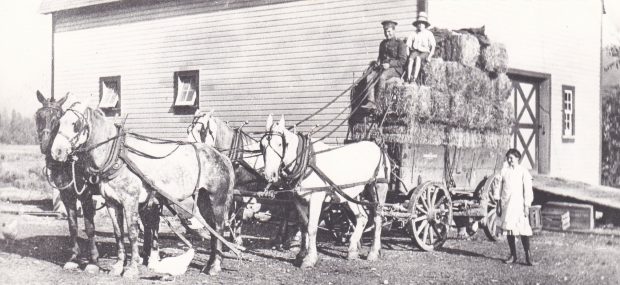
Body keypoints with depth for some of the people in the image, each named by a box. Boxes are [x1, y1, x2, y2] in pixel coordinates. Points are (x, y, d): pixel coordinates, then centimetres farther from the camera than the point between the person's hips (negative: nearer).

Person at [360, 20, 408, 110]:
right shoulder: (383, 43, 21)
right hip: (382, 68, 6)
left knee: (382, 77, -36)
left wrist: (389, 64, -17)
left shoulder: (400, 43, 0)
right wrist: (378, 63, 5)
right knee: (370, 77, -23)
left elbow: (403, 60, -7)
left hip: (396, 69, -6)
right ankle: (371, 102, -34)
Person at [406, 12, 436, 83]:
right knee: (410, 59, -33)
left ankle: (414, 78, -47)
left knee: (418, 58, -36)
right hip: (415, 51, 2)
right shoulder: (413, 34, 15)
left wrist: (429, 56, -13)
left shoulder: (429, 34, 11)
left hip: (425, 53, -2)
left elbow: (433, 47, 2)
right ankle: (408, 78, -44)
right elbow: (408, 45, 10)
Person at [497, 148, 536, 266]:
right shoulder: (504, 171, 9)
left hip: (519, 204, -4)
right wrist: (499, 205, 10)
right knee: (509, 230, 6)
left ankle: (528, 256, -2)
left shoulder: (523, 172, -2)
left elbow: (528, 190, -3)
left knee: (523, 230, -8)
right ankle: (513, 255, 14)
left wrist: (527, 206, -8)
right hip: (506, 204, 4)